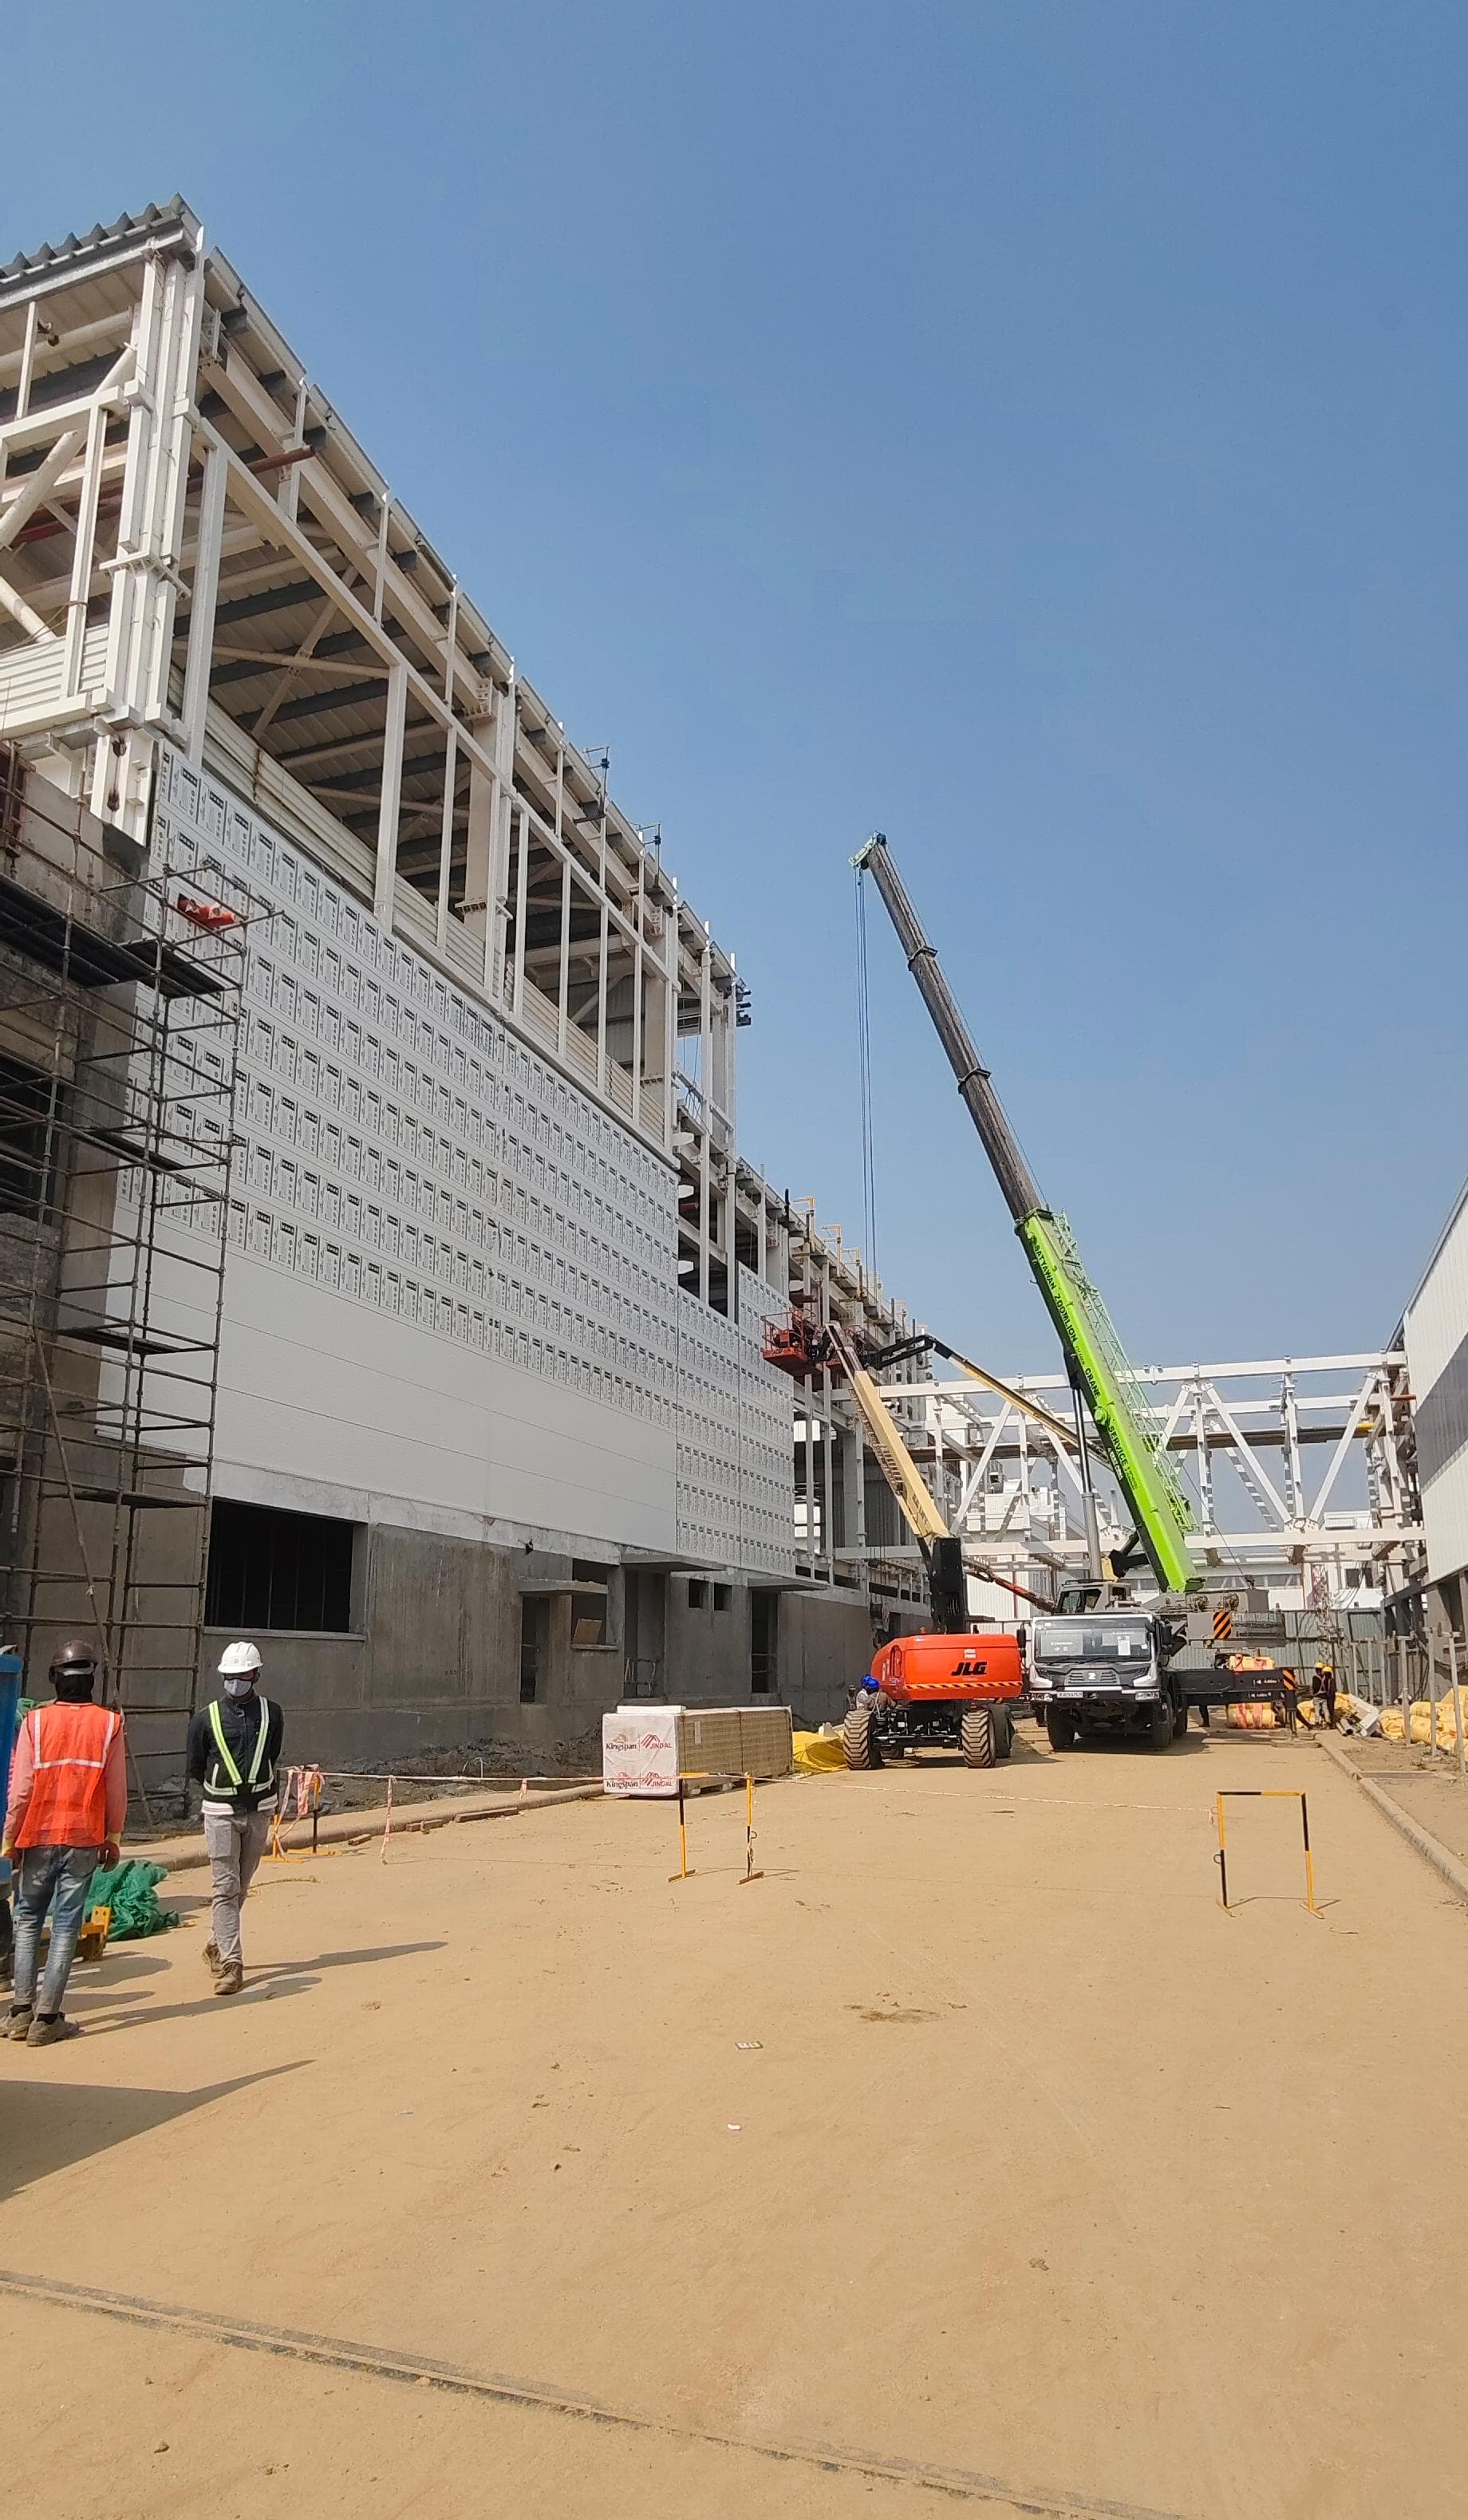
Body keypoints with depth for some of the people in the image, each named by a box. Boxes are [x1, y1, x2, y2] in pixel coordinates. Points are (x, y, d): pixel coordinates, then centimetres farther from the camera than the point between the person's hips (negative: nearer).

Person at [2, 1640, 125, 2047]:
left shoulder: (36, 1720, -5)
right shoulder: (108, 1723, -3)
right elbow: (117, 1789, 0)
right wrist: (113, 1837, 11)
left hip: (38, 1837, 1)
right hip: (84, 1839, 0)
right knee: (66, 1926, 4)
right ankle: (47, 2019, 3)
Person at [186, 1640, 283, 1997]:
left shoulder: (271, 1714, 1)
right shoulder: (206, 1718, -5)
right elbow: (195, 1768, 6)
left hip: (259, 1810, 2)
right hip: (221, 1812, -2)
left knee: (241, 1886, 13)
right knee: (226, 1887, -7)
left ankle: (217, 1944, 34)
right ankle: (231, 1964, -6)